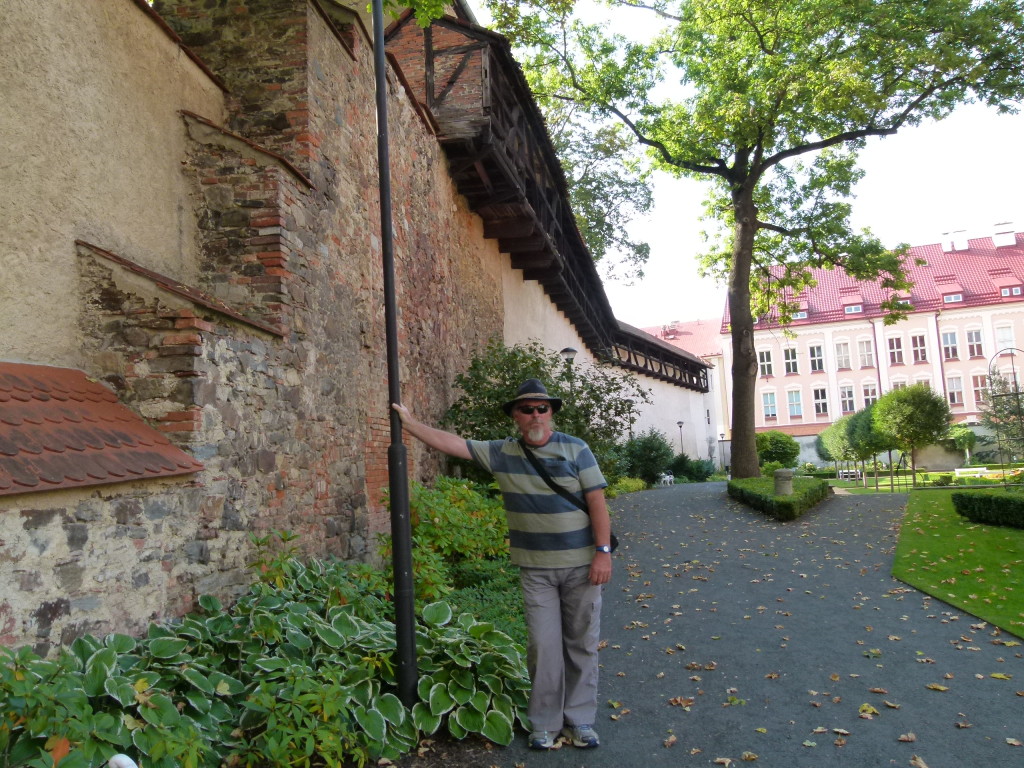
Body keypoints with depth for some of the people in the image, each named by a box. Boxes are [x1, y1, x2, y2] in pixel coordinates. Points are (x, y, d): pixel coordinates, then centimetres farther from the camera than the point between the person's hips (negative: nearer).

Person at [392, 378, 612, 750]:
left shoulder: (575, 449, -4)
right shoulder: (502, 453, 1)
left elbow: (597, 501, -6)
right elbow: (450, 443, 3)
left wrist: (603, 551, -12)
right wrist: (410, 423, 1)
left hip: (581, 564, -1)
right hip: (535, 568, 1)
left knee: (581, 644, 7)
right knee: (543, 646, 3)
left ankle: (579, 721, 21)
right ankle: (545, 724, 18)